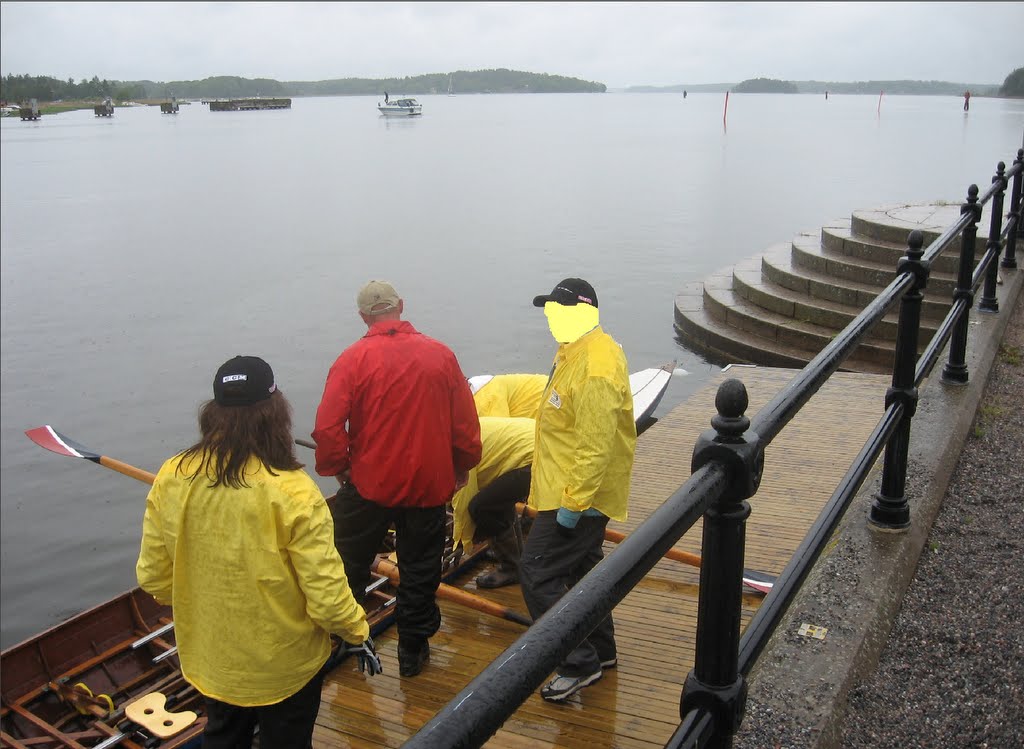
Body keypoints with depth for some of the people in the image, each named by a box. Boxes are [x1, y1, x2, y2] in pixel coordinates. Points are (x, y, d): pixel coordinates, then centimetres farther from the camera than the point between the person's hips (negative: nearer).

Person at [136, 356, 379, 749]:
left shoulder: (170, 479, -16)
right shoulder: (293, 492, -29)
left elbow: (152, 577, -5)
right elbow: (327, 596, -24)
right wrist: (358, 634, -4)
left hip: (209, 658, 4)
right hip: (285, 665, -4)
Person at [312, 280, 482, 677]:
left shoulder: (354, 358, -12)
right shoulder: (441, 354, -4)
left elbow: (327, 428, -15)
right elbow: (466, 422, 1)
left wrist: (337, 467, 3)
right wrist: (462, 466, 16)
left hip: (368, 484, -1)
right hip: (429, 484, 2)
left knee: (350, 565, 18)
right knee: (420, 571, 14)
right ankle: (413, 651, 24)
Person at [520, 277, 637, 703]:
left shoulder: (596, 368, -26)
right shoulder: (577, 351, 8)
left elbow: (596, 445, -28)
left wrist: (573, 502, -25)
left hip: (577, 497, -11)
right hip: (571, 491, 11)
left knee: (537, 574, -5)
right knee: (582, 568, 21)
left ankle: (580, 663, 7)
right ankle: (601, 649, 37)